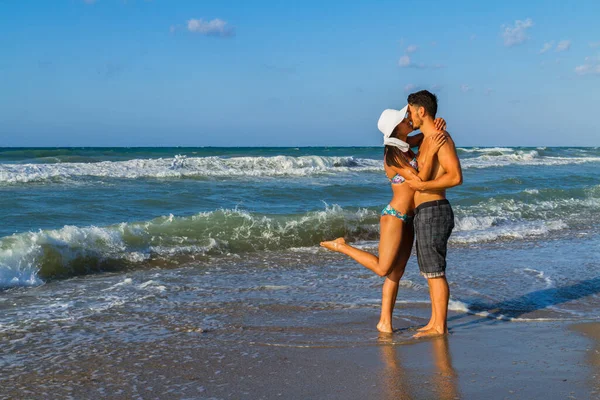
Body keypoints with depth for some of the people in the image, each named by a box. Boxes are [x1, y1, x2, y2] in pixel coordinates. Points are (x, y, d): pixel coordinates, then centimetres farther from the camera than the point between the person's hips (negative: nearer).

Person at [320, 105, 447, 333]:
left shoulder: (405, 145, 7)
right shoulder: (393, 156, -17)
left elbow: (428, 134, 21)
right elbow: (420, 180, -20)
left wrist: (438, 125, -2)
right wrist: (430, 152, -26)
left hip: (407, 219, 8)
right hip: (394, 216, -8)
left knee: (396, 273, 8)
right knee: (383, 268, -4)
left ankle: (385, 322, 13)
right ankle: (341, 246, 10)